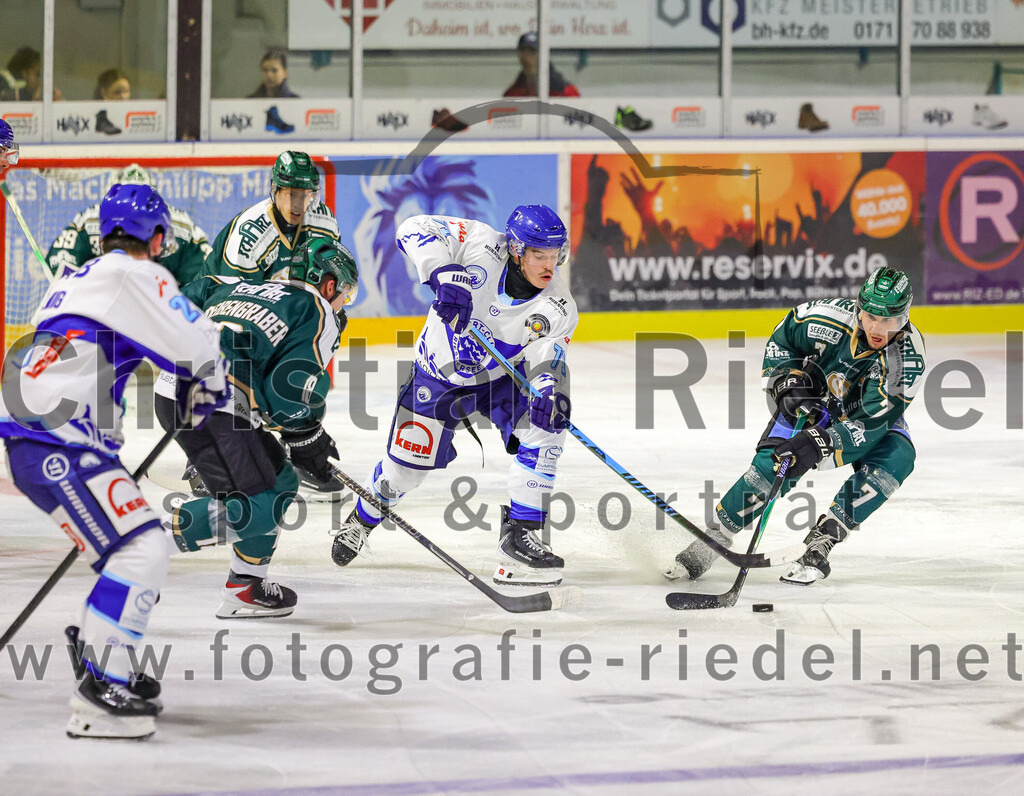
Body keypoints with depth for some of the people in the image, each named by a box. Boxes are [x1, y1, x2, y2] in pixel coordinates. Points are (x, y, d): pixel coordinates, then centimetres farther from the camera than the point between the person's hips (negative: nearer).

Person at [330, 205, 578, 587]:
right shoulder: (484, 246, -28)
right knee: (406, 466, 2)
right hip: (440, 373, -2)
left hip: (503, 376, 2)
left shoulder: (559, 308, -22)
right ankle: (362, 520, 36)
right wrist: (445, 275, -47)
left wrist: (550, 391, -50)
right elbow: (416, 229, -31)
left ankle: (521, 539, -17)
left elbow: (546, 362, -27)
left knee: (543, 428, -24)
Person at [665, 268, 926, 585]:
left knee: (896, 458, -29)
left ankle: (818, 547, -23)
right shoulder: (828, 319, -29)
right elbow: (781, 340, -7)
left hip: (868, 414, 0)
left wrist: (819, 444, -45)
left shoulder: (909, 357, -32)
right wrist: (788, 383, -20)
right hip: (812, 404, 0)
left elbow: (870, 424, -35)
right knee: (772, 467, -21)